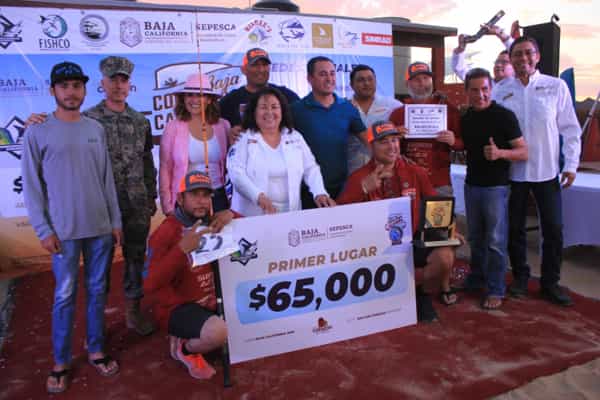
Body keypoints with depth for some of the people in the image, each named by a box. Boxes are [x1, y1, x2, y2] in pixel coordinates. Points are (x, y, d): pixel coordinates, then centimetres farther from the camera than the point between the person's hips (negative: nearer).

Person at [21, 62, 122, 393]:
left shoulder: (96, 129, 7)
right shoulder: (37, 132, -4)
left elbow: (107, 178, 8)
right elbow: (31, 186, -3)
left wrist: (115, 221, 7)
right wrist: (43, 229, -8)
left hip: (101, 226, 3)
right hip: (64, 230, -3)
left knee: (98, 290, 11)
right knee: (65, 295, 5)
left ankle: (96, 350, 26)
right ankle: (60, 362, 20)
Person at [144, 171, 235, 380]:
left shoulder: (211, 225, 2)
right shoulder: (164, 233, -16)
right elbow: (150, 285, -24)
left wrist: (231, 215, -16)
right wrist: (182, 248, -33)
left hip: (212, 301, 7)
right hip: (177, 308, -7)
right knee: (219, 332, -31)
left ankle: (198, 338, 16)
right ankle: (184, 348, 2)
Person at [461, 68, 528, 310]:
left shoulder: (504, 116, -11)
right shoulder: (465, 118, 6)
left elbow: (524, 153, -13)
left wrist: (500, 153, -30)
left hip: (496, 187, -5)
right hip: (472, 185, 6)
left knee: (495, 241, -1)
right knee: (475, 238, 16)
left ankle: (495, 290, 11)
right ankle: (476, 279, 32)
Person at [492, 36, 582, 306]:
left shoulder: (556, 86, -1)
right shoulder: (501, 91, 1)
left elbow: (570, 129, 1)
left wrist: (571, 165, -3)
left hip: (547, 171, 0)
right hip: (513, 171, 1)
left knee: (553, 229, 3)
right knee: (515, 228, 9)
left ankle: (550, 283, 20)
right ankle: (520, 277, 27)